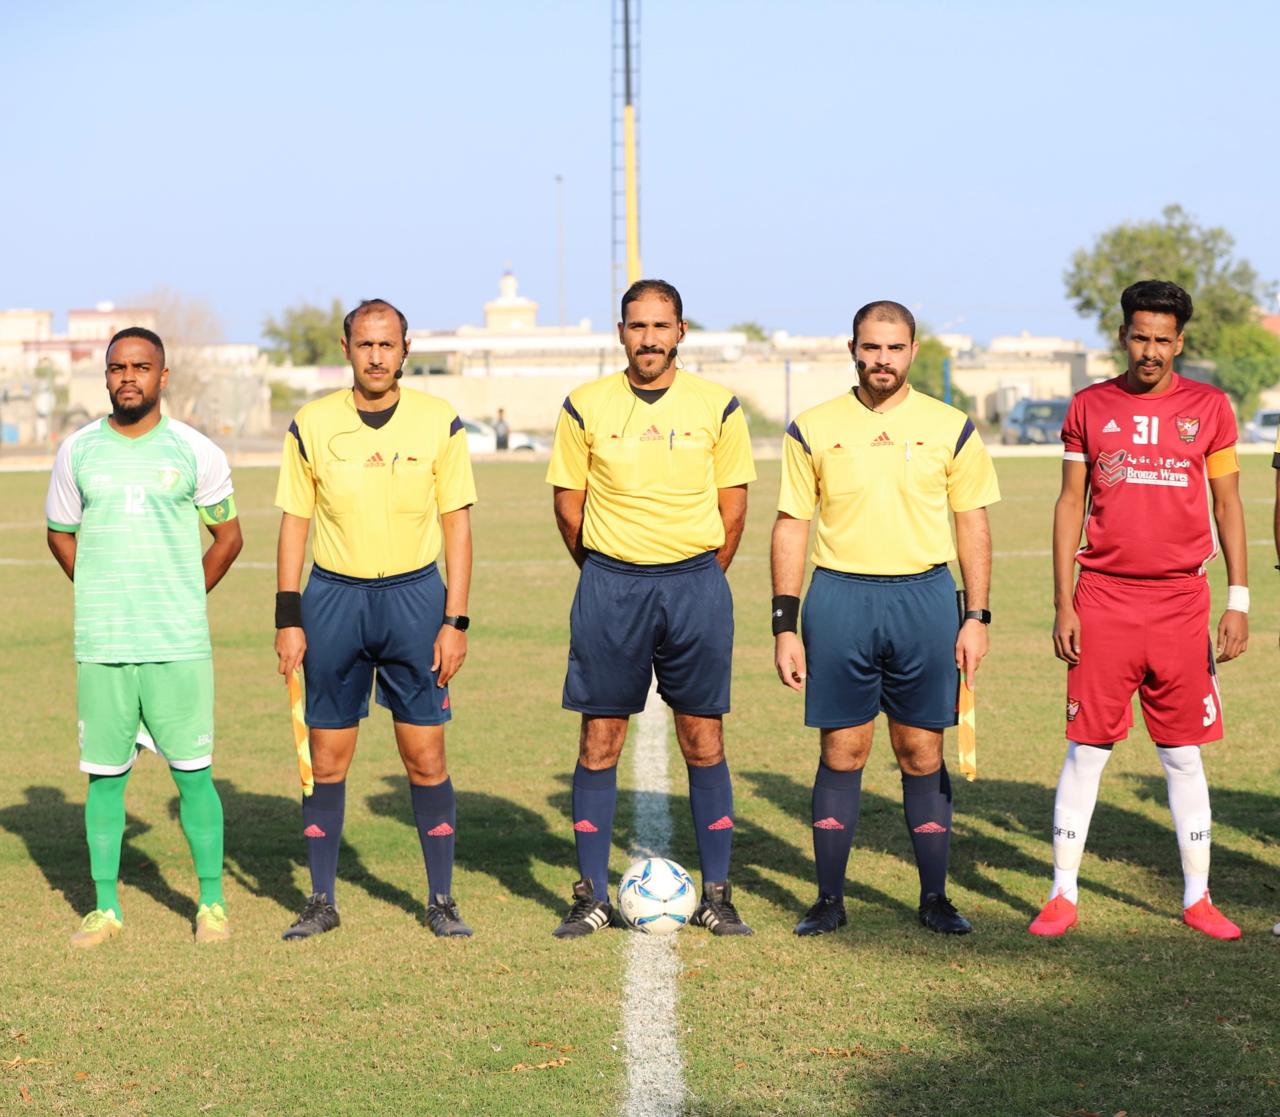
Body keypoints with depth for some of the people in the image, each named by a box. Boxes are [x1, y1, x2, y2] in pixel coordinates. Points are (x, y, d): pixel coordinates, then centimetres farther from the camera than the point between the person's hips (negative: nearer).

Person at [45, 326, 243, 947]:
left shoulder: (195, 452, 0)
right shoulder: (77, 451, 5)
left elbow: (228, 535, 12)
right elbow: (60, 534, 18)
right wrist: (105, 597, 13)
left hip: (180, 644, -1)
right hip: (100, 644, 2)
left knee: (193, 773, 0)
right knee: (104, 775, 5)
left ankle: (212, 902, 12)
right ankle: (105, 907, 14)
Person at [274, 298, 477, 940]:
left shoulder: (440, 423, 0)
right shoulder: (312, 425, 2)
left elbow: (457, 526, 2)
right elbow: (293, 522, 6)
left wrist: (456, 622, -4)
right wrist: (288, 619, 0)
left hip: (415, 596, -1)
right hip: (333, 596, 1)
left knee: (425, 758, 0)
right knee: (328, 758, 4)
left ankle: (441, 900, 10)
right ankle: (322, 901, 14)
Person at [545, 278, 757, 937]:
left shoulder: (717, 406, 2)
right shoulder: (586, 406, 1)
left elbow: (733, 506, 8)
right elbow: (568, 504, 8)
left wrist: (701, 581, 9)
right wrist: (607, 576, 11)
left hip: (696, 583, 0)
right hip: (609, 585, 0)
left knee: (703, 740, 2)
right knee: (599, 741, 1)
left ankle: (716, 894, 9)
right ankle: (592, 895, 9)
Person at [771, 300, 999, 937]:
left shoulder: (950, 429, 5)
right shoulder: (813, 429, 4)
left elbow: (973, 526, 8)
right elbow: (790, 526, 6)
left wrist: (977, 618, 1)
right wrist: (784, 626, 1)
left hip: (925, 597, 0)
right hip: (840, 597, 0)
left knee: (922, 754, 4)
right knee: (841, 752, 2)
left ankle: (935, 898, 13)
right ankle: (829, 900, 11)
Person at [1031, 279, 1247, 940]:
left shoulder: (1209, 408, 4)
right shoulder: (1089, 408, 5)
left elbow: (1227, 506, 8)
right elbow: (1070, 504, 7)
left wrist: (1239, 601, 2)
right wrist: (1062, 603, 1)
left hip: (1180, 601, 0)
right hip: (1103, 600, 0)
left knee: (1183, 754, 6)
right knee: (1086, 749, 1)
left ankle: (1197, 898, 15)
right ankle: (1063, 896, 8)